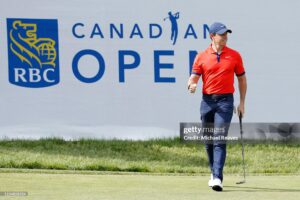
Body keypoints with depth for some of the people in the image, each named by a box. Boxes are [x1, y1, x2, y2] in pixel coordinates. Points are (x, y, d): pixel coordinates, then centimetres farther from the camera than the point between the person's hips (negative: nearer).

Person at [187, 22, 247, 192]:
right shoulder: (201, 57, 3)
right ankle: (214, 172, 30)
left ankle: (217, 178, -20)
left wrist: (242, 103, 8)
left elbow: (242, 79, 12)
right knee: (208, 140, 10)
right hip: (207, 101, 2)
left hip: (225, 101, -2)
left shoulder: (234, 56, 4)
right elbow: (194, 77, 0)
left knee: (219, 140, -14)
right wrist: (192, 85, -25)